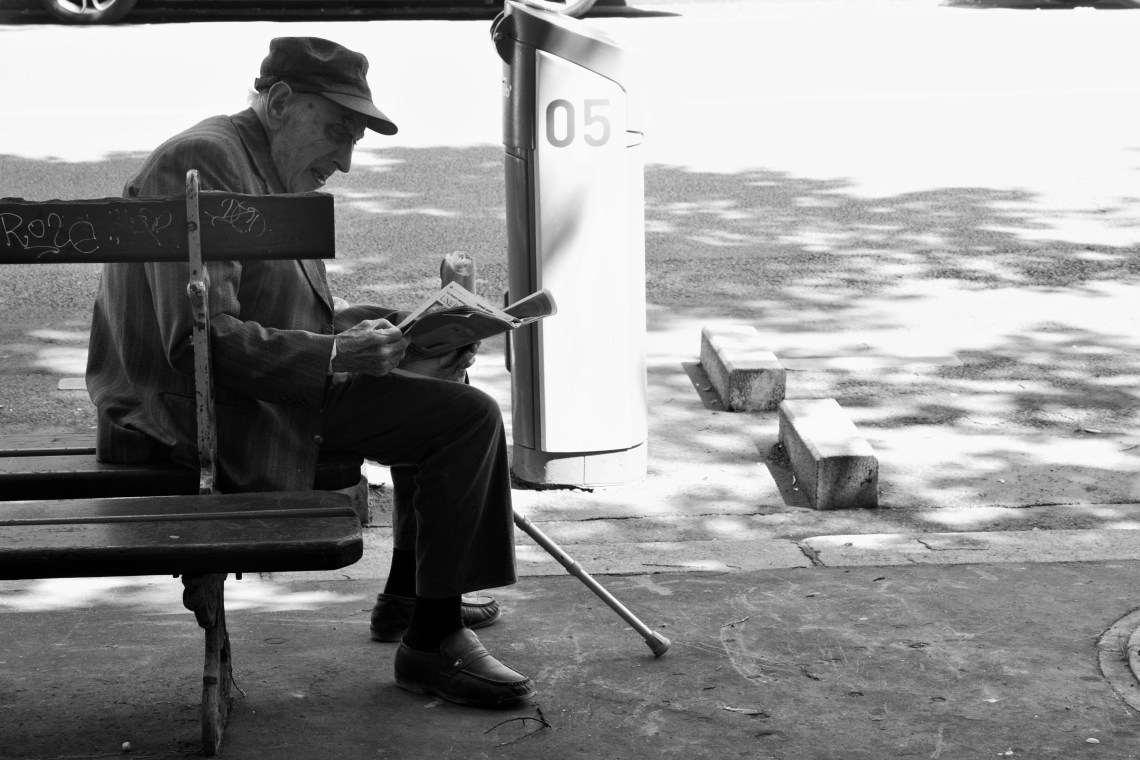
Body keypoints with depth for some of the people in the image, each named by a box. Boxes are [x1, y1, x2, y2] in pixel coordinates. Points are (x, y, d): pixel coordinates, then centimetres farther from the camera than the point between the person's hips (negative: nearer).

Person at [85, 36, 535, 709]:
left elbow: (294, 312, 19)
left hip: (258, 394, 11)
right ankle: (432, 642, -8)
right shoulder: (202, 163, -18)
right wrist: (337, 355, -29)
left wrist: (403, 328, 4)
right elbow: (201, 343, -26)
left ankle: (409, 596, 31)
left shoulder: (270, 171, 15)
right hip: (205, 418, -11)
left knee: (439, 393, 24)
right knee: (470, 418, -16)